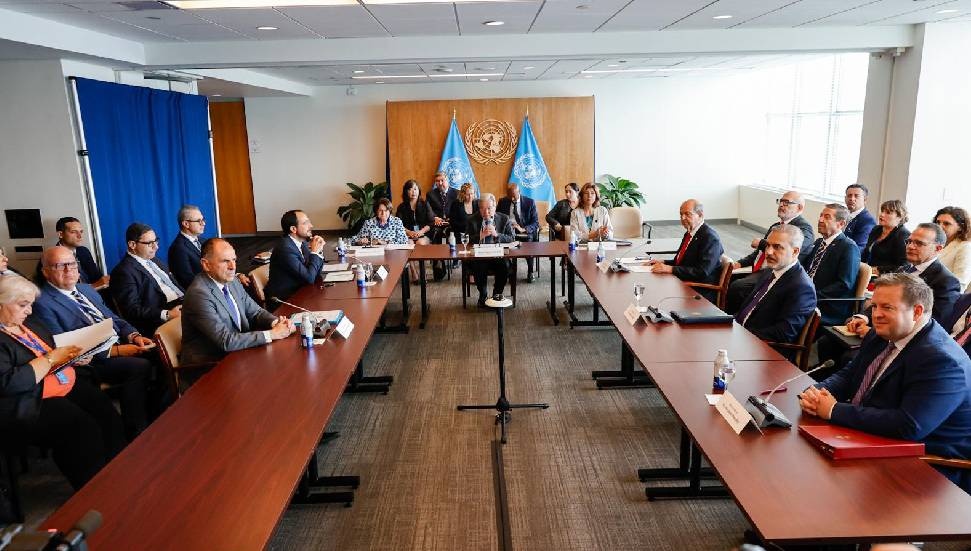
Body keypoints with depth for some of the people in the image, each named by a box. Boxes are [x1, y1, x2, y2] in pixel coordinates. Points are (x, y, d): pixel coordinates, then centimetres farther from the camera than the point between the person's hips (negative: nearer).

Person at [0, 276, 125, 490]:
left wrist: (72, 357, 4)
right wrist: (50, 359, -17)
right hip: (30, 403, -9)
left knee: (108, 414, -11)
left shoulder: (29, 323, 13)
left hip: (67, 384, 9)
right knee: (85, 430, -24)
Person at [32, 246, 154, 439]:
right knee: (140, 366, -28)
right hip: (89, 362, -8)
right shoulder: (43, 304, -9)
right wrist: (115, 351, -20)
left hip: (121, 343, 8)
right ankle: (136, 433, -17)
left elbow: (114, 319, 19)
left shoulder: (86, 289, 17)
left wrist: (135, 336, -3)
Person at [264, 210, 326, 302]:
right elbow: (309, 278, -24)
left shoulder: (302, 242, 1)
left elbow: (316, 273, 7)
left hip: (297, 290, 7)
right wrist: (314, 252, -16)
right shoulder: (285, 248, -23)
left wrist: (319, 250, -7)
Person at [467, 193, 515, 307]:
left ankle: (497, 293, 0)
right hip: (479, 256, 0)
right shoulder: (473, 220, 5)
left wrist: (496, 234, -15)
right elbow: (469, 241, -1)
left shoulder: (504, 219, 6)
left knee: (505, 266, -29)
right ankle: (482, 295, -5)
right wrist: (482, 235, -19)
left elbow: (512, 238, 1)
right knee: (478, 267, -31)